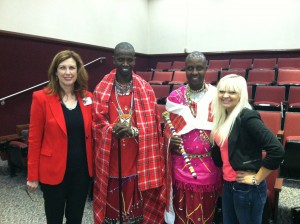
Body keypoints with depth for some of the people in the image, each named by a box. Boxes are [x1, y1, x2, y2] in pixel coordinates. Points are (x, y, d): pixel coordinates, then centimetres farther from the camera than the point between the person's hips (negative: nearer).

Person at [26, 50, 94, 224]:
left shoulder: (88, 97, 1)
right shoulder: (42, 98, -10)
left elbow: (91, 134, 7)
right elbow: (34, 139, -7)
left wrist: (93, 164, 4)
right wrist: (33, 174, -5)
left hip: (82, 169, 3)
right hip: (54, 170, -3)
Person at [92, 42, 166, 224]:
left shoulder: (145, 89, 1)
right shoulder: (102, 89, 0)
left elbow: (151, 124, -2)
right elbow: (98, 122, -1)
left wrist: (132, 130, -20)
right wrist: (113, 129, -20)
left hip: (137, 159, 0)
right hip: (111, 160, 0)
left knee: (136, 205, 13)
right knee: (111, 203, 12)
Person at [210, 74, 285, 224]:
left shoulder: (247, 117, -18)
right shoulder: (222, 117, 5)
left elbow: (276, 150, -25)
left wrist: (257, 179, -17)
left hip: (247, 188, -7)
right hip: (228, 184, 7)